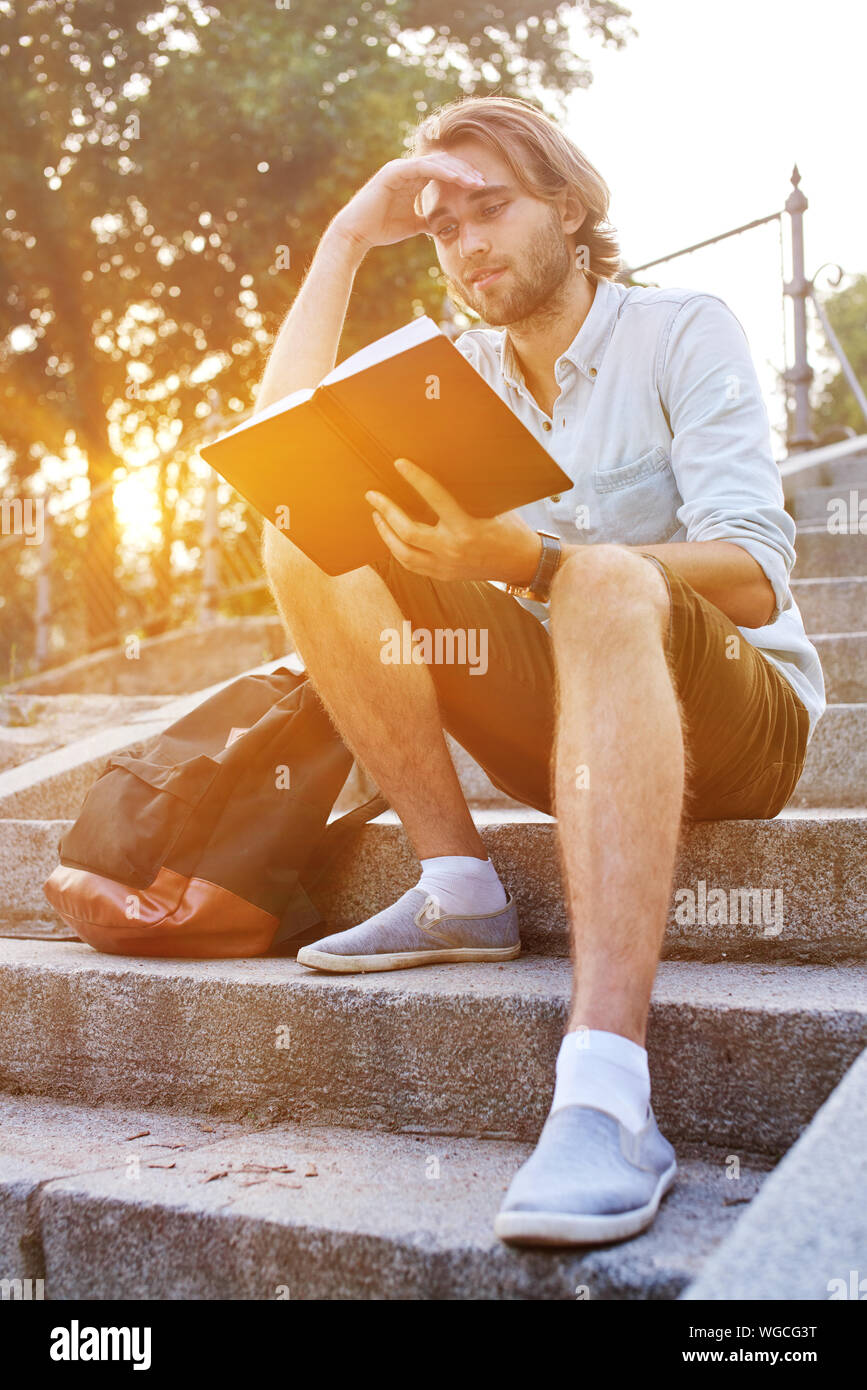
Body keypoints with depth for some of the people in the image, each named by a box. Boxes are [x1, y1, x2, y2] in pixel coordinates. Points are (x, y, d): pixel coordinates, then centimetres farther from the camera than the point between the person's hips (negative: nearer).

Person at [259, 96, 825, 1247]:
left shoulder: (685, 332, -4)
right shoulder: (458, 372, 11)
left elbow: (754, 577, -19)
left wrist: (523, 559, -35)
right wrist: (349, 238, 0)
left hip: (738, 723, -4)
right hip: (561, 721, 5)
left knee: (605, 583, -40)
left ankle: (608, 1093, -52)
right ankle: (459, 890, -17)